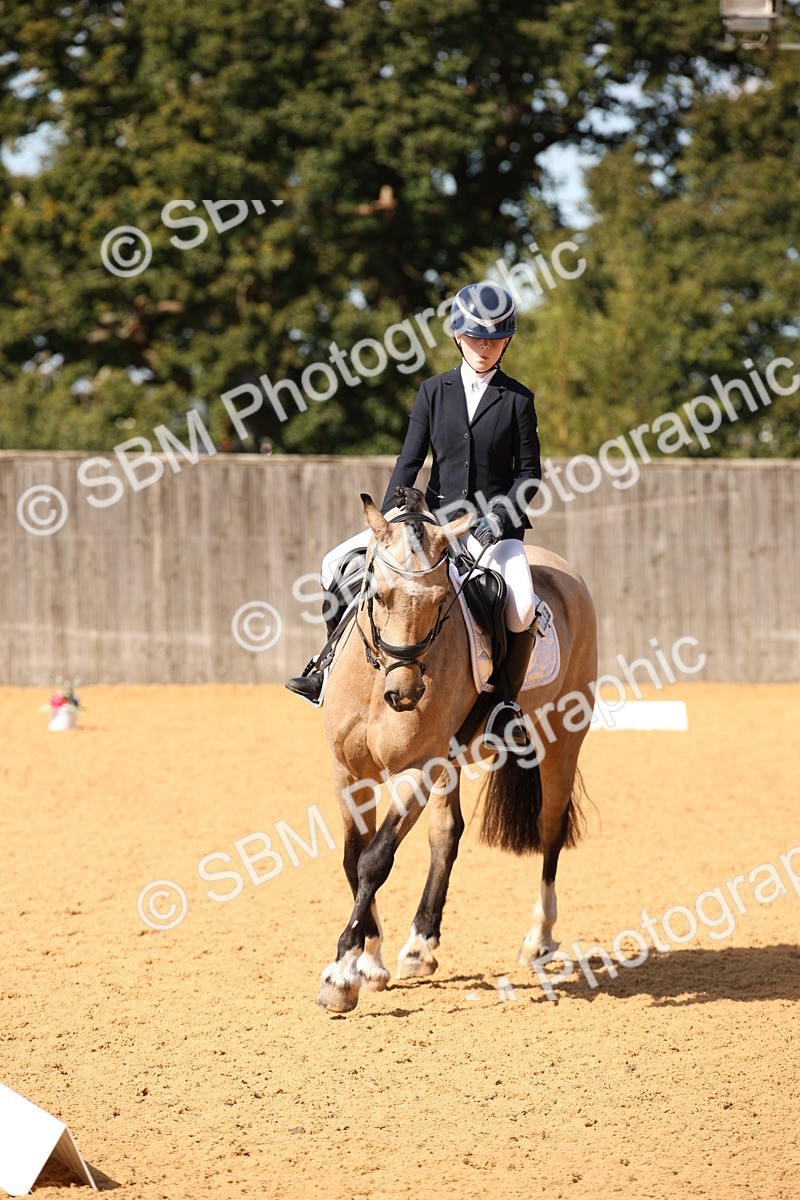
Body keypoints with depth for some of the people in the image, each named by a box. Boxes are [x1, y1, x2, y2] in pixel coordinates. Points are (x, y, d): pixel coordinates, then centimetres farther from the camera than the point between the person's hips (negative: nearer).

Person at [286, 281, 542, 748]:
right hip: (436, 518, 3)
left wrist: (499, 518, -16)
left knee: (521, 607, -32)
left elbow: (529, 472, 0)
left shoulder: (517, 399, 1)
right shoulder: (434, 391, 7)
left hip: (496, 523, -3)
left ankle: (507, 703, -14)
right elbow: (410, 461, 3)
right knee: (340, 562, -9)